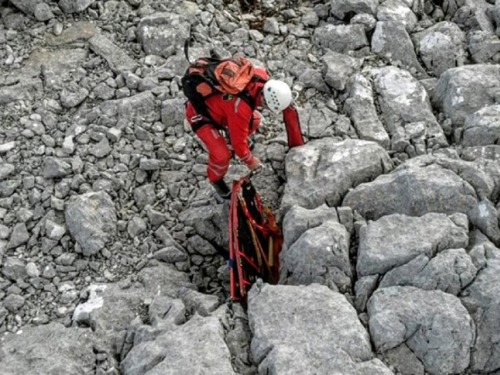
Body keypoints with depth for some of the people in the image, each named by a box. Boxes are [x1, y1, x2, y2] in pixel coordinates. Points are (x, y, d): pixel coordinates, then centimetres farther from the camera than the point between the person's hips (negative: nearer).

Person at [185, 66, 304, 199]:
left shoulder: (262, 77, -20)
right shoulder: (241, 106, -40)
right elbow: (238, 140, -25)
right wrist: (250, 161, -6)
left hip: (215, 103, 8)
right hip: (199, 112, -7)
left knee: (254, 120, 14)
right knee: (222, 155, -15)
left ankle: (234, 139, 41)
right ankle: (215, 179, 17)